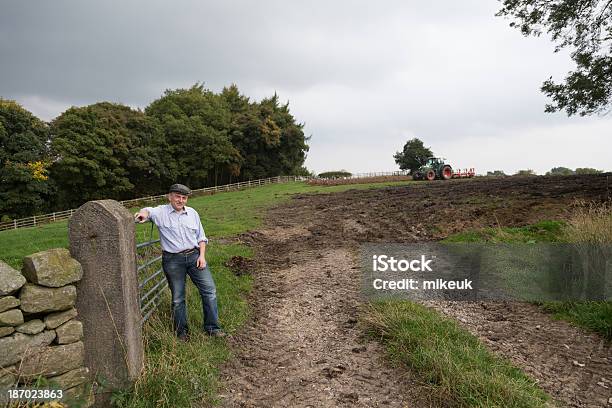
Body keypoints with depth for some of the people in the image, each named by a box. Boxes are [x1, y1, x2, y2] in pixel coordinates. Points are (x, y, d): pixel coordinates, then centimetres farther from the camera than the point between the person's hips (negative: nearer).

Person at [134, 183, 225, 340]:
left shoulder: (192, 213, 11)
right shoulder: (161, 212, 0)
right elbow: (149, 211, -22)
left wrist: (202, 255, 2)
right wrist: (144, 213, -46)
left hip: (194, 256, 3)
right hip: (173, 260, -3)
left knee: (209, 290, 0)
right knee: (178, 298, 6)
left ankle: (212, 327, 14)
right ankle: (181, 331, 24)